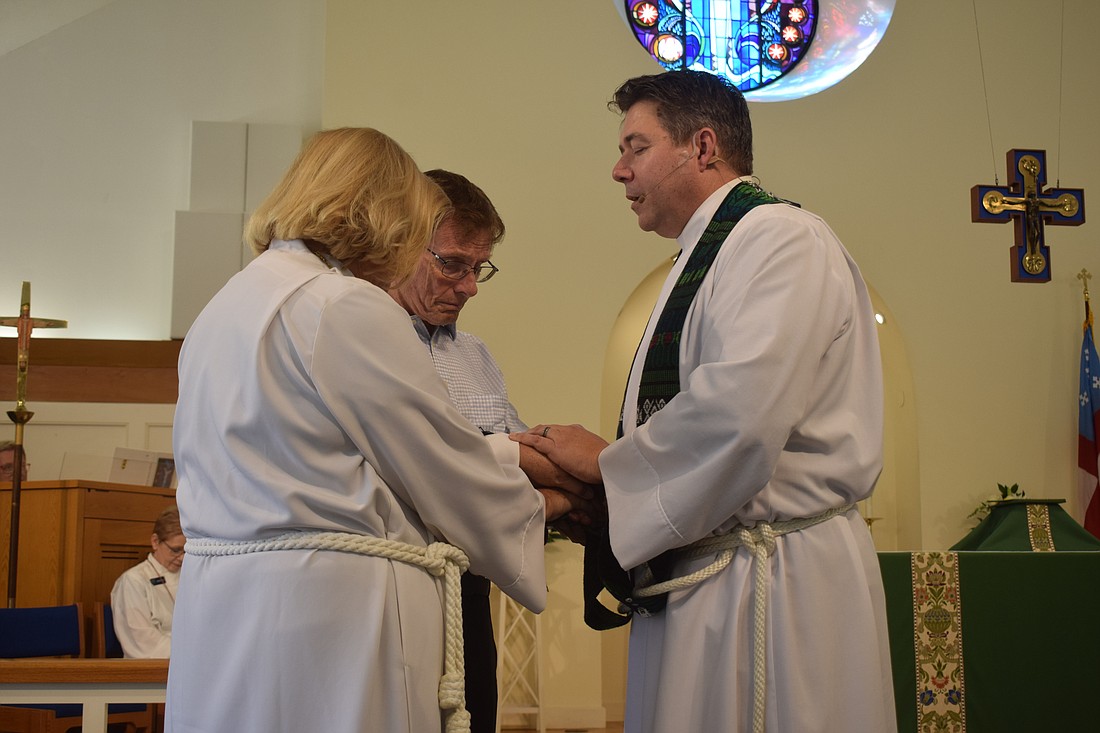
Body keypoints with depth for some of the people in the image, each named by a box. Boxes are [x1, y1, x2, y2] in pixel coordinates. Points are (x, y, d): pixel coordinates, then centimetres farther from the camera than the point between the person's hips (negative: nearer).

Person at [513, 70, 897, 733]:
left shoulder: (782, 241, -12)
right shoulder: (705, 259, 19)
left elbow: (736, 417, -26)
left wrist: (603, 460, -11)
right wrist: (587, 499, 7)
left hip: (776, 584, -9)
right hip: (696, 575, 9)